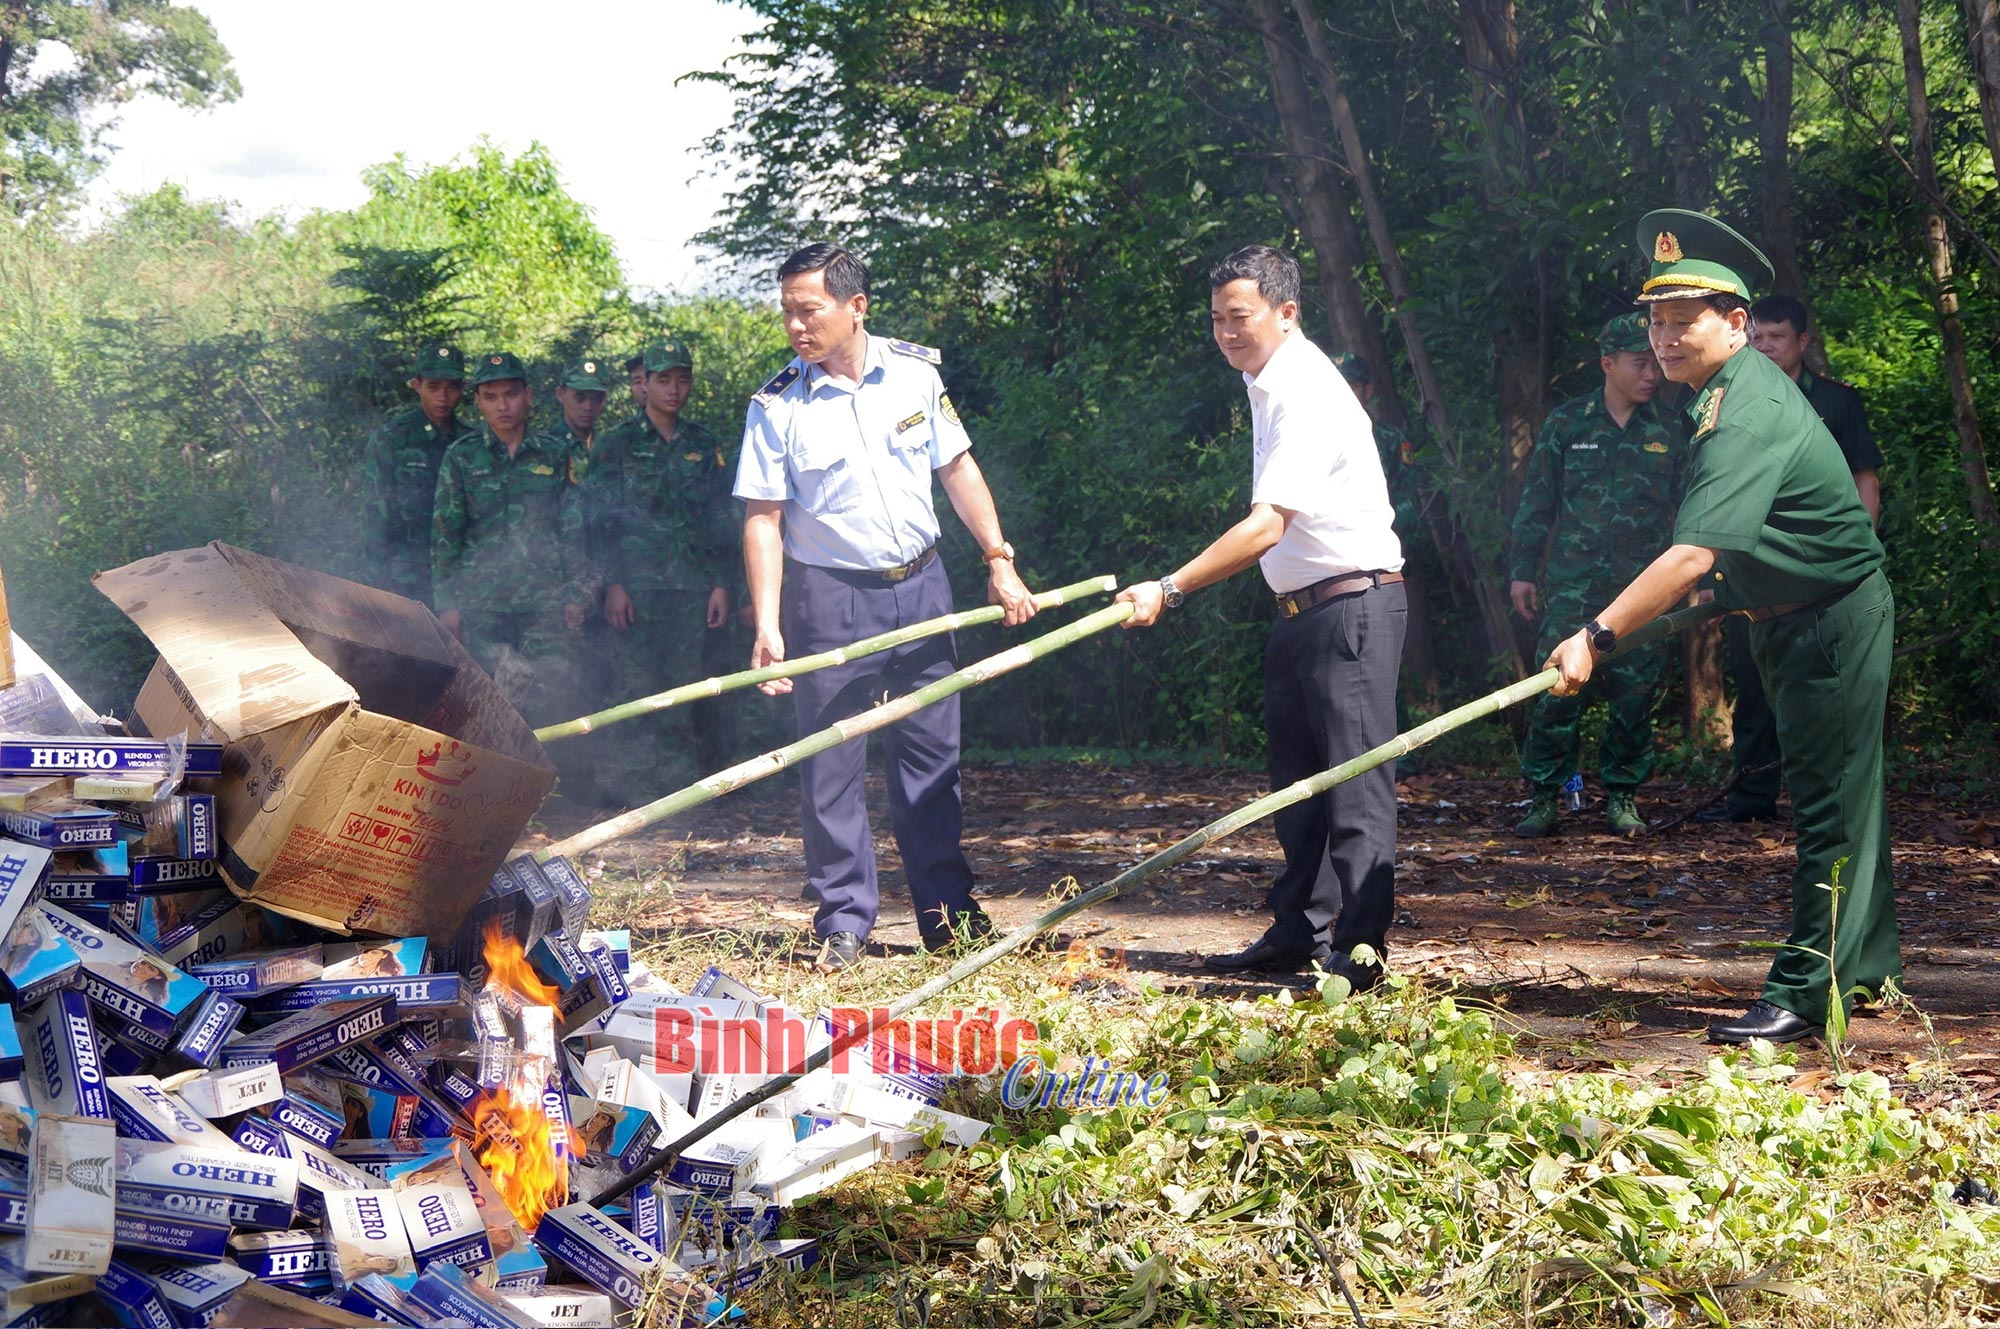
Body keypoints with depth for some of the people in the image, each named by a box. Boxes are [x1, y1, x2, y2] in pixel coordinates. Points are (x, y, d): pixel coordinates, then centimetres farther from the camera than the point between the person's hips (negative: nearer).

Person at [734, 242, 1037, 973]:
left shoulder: (915, 372, 0)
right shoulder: (777, 405, -7)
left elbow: (958, 469, 10)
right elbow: (763, 518, -7)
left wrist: (999, 561, 6)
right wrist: (767, 625, -15)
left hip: (920, 586, 3)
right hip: (829, 597, -3)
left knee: (932, 753, 8)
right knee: (832, 765, 0)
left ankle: (948, 913, 19)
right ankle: (843, 923, 11)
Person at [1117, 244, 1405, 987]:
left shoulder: (1305, 394, -18)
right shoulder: (1269, 384, 13)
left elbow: (1266, 528, -26)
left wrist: (1170, 591, -28)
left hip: (1351, 604, -10)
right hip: (1301, 609, 10)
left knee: (1356, 778, -8)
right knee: (1297, 774, 12)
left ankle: (1358, 951, -6)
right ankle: (1299, 932, 19)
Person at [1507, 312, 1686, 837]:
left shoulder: (1669, 430, 8)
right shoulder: (1567, 423, 6)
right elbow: (1536, 502, 9)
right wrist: (1523, 571, 6)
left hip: (1645, 587, 1)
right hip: (1573, 583, -1)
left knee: (1635, 696, 3)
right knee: (1558, 690, -8)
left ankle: (1622, 796, 15)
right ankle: (1544, 797, 0)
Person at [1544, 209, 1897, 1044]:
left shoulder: (1749, 417, -27)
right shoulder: (1732, 390, 5)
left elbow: (1694, 554, -37)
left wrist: (1598, 636, -40)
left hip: (1832, 622, -10)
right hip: (1796, 621, 10)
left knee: (1828, 804, -6)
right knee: (1840, 796, 17)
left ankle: (1806, 993, -4)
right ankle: (1865, 965, 28)